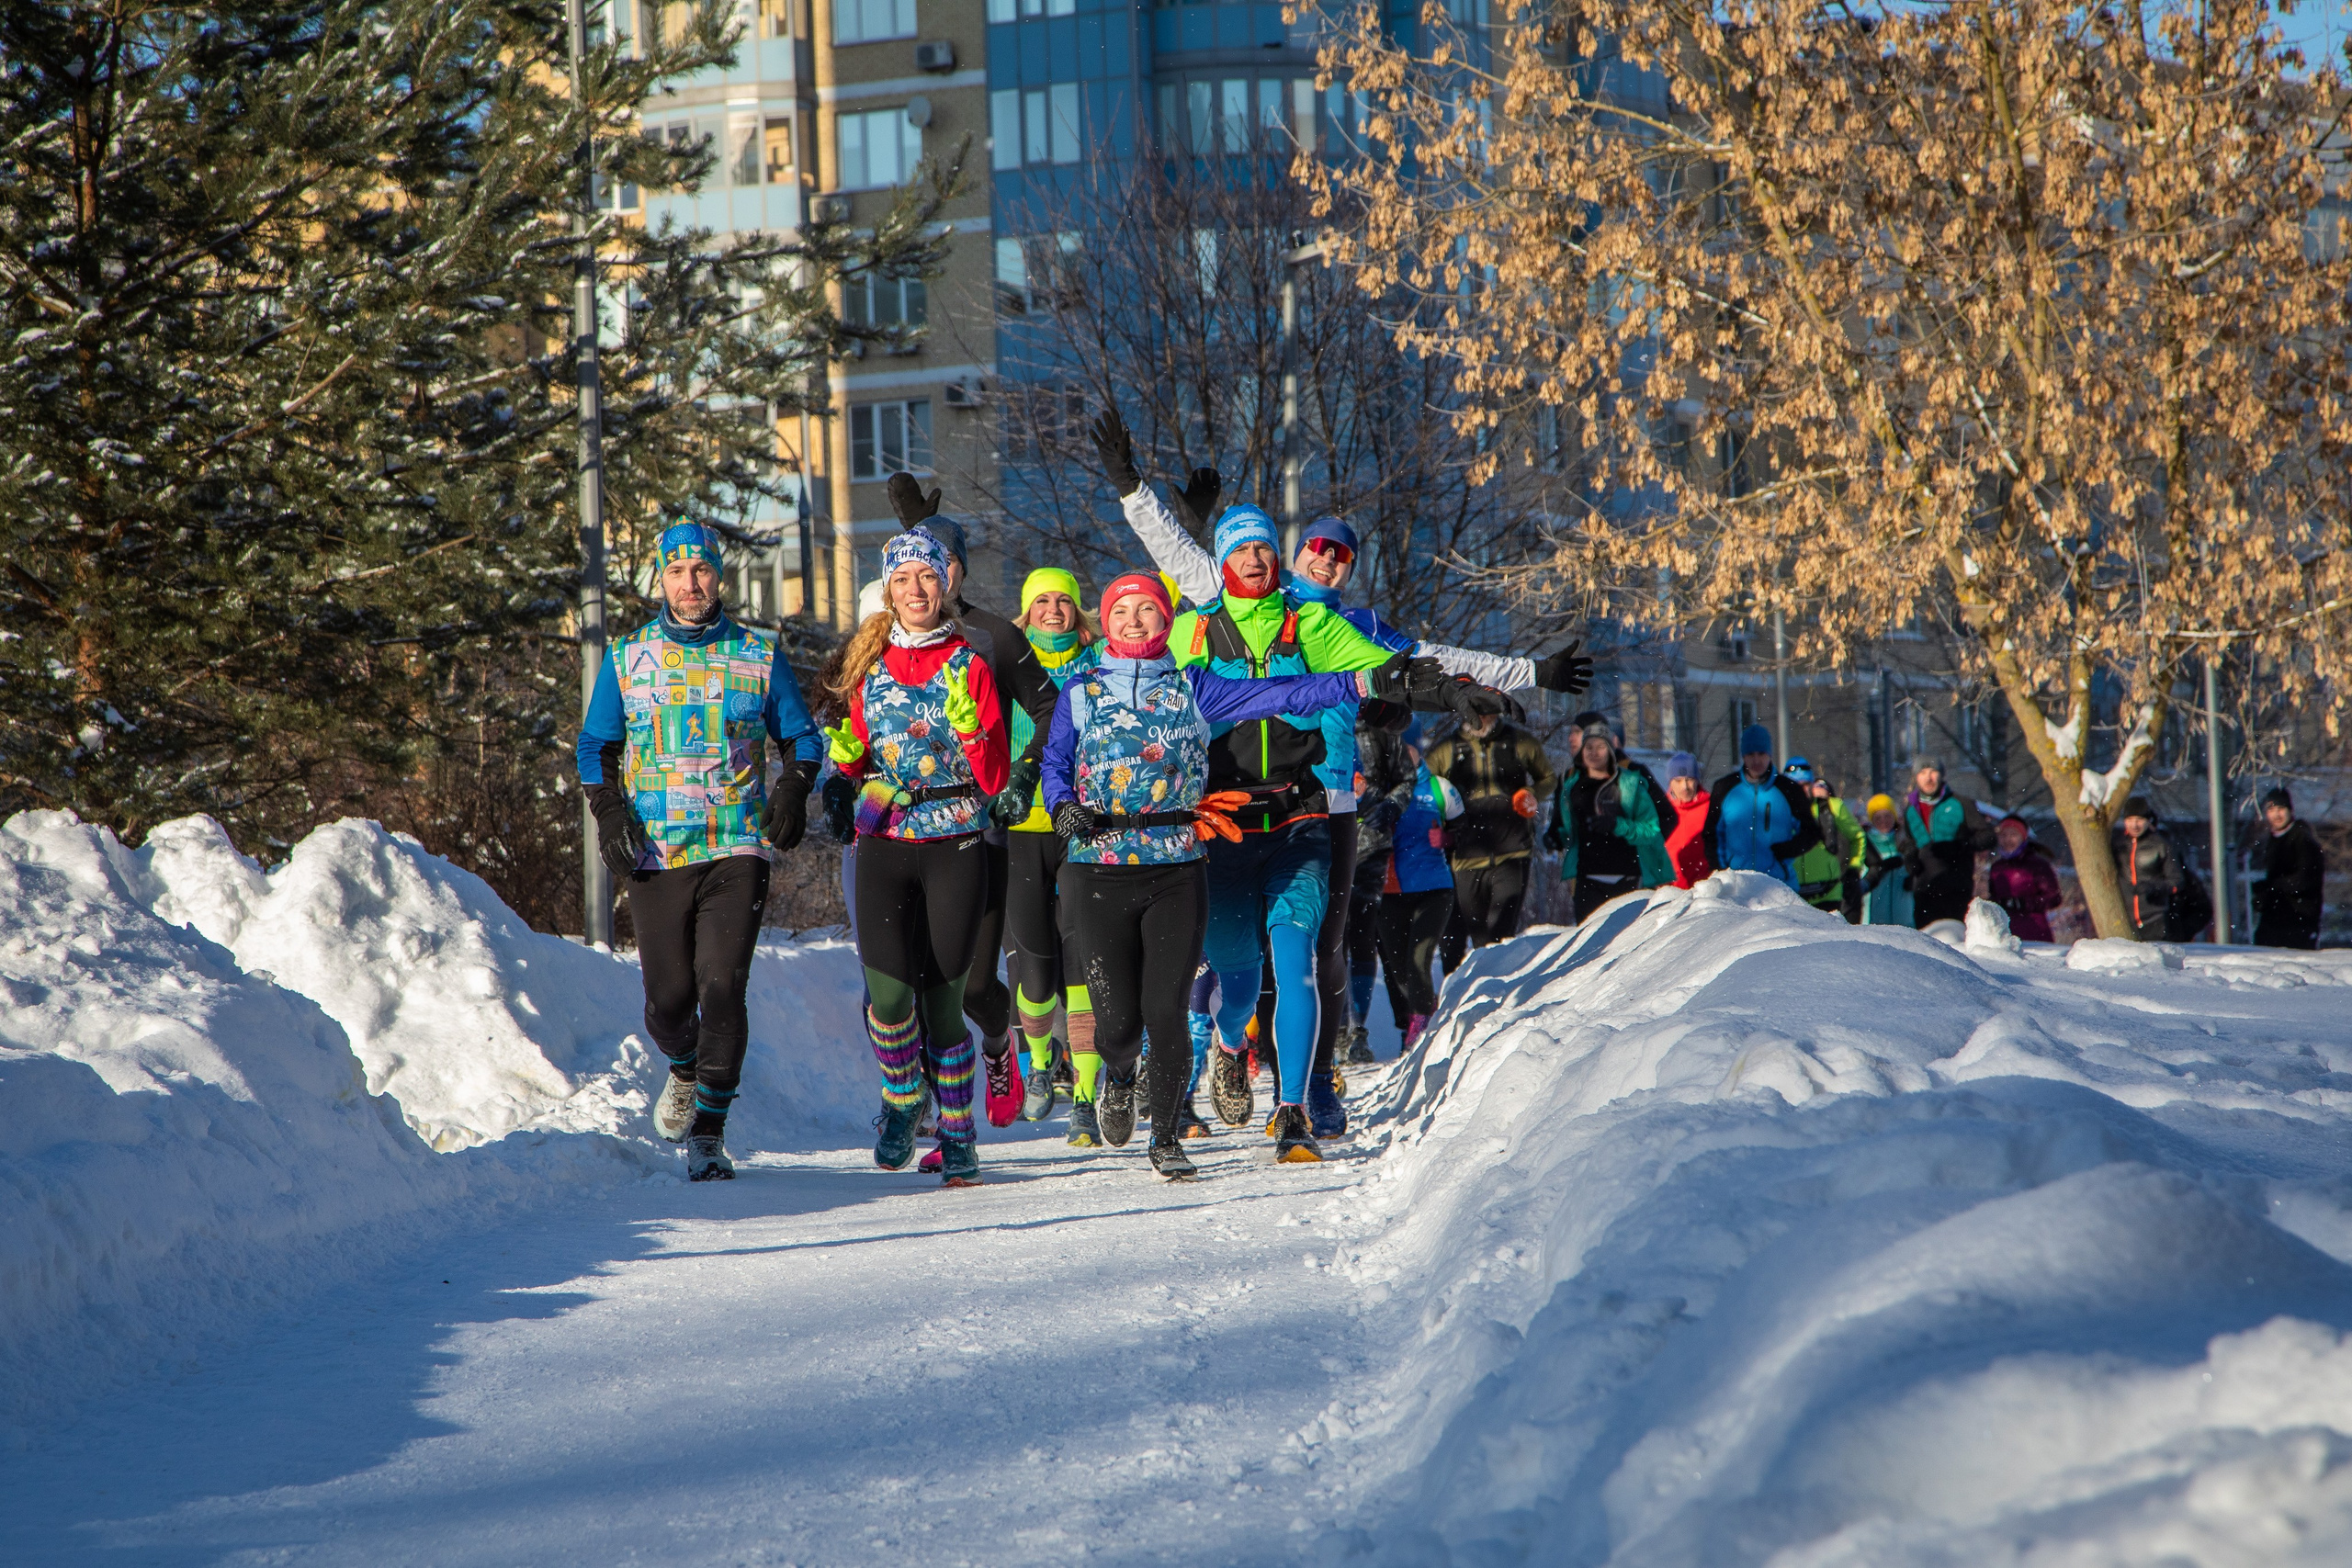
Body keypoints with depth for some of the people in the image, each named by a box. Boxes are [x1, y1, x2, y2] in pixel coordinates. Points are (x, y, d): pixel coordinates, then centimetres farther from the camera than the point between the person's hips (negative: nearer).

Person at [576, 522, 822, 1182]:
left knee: (722, 988, -14)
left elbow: (801, 736, 14)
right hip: (654, 851, 1)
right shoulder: (627, 659, 8)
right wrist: (609, 812, -2)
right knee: (668, 998, 1)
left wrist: (794, 789, -5)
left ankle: (707, 1137, -10)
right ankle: (686, 1068, 36)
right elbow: (596, 747, 14)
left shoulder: (759, 656, 7)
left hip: (737, 848, -1)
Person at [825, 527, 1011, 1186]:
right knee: (888, 989, -14)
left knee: (942, 993, -2)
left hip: (955, 844, -2)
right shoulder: (869, 667, 11)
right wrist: (846, 755, -1)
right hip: (884, 843, 2)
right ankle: (901, 1097, 13)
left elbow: (994, 778, -2)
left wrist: (968, 726, -19)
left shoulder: (969, 666, 2)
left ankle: (957, 1132, 14)